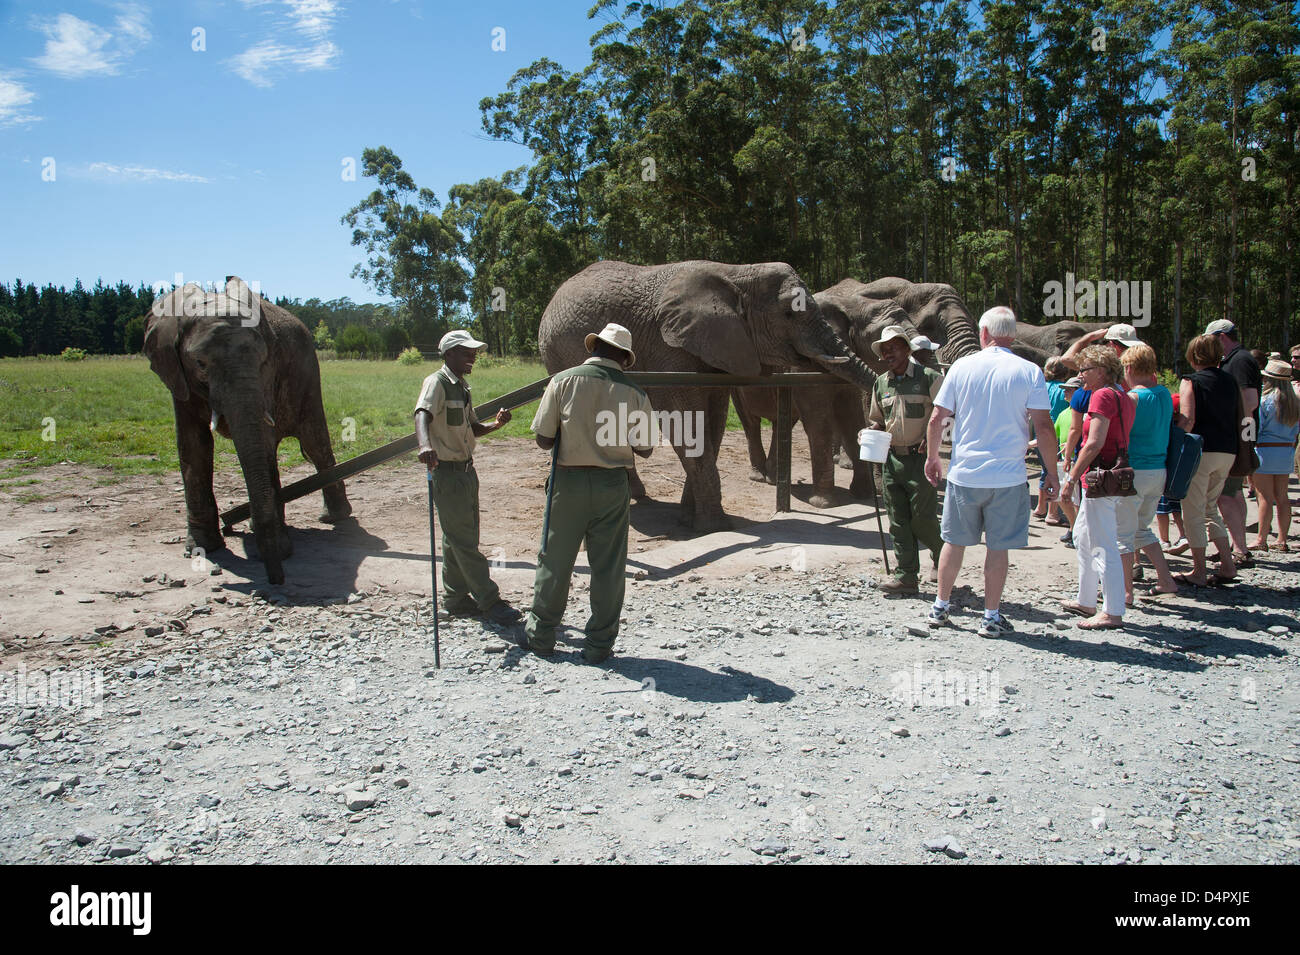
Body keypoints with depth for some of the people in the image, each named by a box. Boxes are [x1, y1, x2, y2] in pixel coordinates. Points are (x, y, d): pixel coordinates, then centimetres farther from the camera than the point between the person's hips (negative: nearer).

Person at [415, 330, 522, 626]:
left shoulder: (461, 386, 15)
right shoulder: (437, 382, -13)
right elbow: (422, 414, -32)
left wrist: (496, 424, -1)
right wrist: (425, 444, -52)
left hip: (466, 470, 9)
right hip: (447, 471, -9)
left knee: (460, 539, 15)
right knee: (464, 543, -2)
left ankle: (456, 599, 25)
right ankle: (489, 601, 3)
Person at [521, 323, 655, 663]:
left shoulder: (563, 381, -6)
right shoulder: (633, 392, -2)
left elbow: (543, 440, -5)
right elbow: (645, 449, 2)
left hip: (569, 481, 0)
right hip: (613, 484, 1)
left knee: (555, 560, 11)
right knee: (608, 565, 9)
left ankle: (540, 635, 22)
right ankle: (599, 643, 15)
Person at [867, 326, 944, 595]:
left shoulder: (929, 378, -5)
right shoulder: (881, 383, 12)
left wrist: (930, 438, -15)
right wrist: (874, 429, 2)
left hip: (920, 458, -5)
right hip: (893, 459, 5)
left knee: (922, 517, -4)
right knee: (898, 520, 5)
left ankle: (941, 552, 24)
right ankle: (906, 575, 10)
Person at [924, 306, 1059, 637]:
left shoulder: (962, 366, 0)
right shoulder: (1029, 372, -4)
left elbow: (937, 419, 2)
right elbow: (1044, 427, -8)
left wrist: (932, 457, 16)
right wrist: (1052, 472, 2)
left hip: (964, 473, 2)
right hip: (1008, 477, -1)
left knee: (954, 542, 14)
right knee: (998, 547, 7)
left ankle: (940, 608, 24)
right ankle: (991, 617, 14)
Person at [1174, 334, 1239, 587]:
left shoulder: (1191, 381, -6)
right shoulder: (1229, 381, 11)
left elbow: (1188, 420, -15)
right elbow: (1236, 417, 14)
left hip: (1201, 451, -6)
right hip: (1227, 452, 6)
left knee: (1193, 513, 1)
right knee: (1210, 510, 19)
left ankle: (1198, 573, 3)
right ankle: (1227, 564, 13)